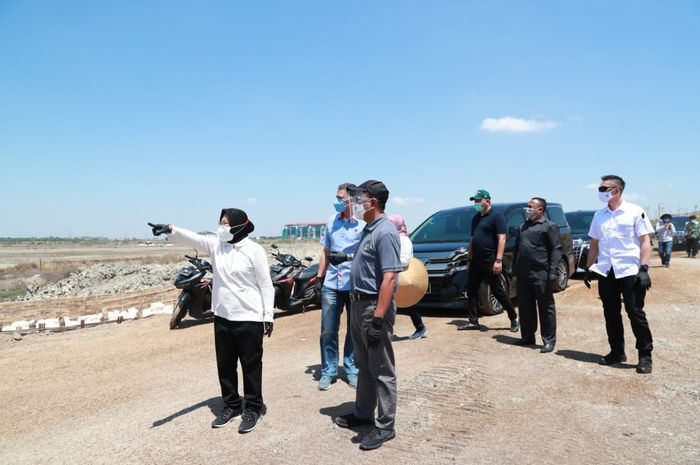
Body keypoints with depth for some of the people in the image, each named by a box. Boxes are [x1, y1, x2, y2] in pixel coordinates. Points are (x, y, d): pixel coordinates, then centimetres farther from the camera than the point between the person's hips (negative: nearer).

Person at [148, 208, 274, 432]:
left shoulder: (254, 250, -11)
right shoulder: (216, 245, 3)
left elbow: (266, 285, -9)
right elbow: (193, 238, -13)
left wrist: (268, 316, -9)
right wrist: (171, 230, -33)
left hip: (249, 319, -6)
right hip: (222, 317, 6)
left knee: (251, 365, 6)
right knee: (225, 365, 15)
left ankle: (253, 408, 22)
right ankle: (231, 405, 31)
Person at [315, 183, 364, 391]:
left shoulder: (363, 223, -7)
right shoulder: (331, 222, 9)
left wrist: (346, 257, -20)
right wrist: (319, 277, 12)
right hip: (331, 285, 4)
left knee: (355, 331, 10)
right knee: (328, 331, 5)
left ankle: (352, 369, 25)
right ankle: (328, 371, 18)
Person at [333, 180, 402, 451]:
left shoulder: (385, 233, -19)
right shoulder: (369, 229, 11)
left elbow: (389, 278, -24)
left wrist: (378, 320, -27)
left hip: (374, 307, -10)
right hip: (358, 305, 10)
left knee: (382, 371, 3)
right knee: (364, 366, 21)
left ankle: (385, 426, 14)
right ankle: (363, 413, 35)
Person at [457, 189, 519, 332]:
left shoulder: (496, 216, -9)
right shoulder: (476, 218, 16)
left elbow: (502, 238, -16)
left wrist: (498, 260, -22)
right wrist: (469, 256, 18)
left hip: (490, 261, -8)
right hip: (476, 260, 8)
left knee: (497, 291, -1)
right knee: (471, 290, 7)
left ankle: (514, 319, 14)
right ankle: (473, 321, 14)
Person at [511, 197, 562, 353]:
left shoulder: (549, 226, -2)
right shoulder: (523, 227, 19)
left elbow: (556, 249, -8)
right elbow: (516, 249, 21)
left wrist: (552, 273, -16)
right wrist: (514, 270, 15)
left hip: (540, 275, -7)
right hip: (522, 274, 7)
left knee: (545, 307, 1)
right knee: (525, 307, 11)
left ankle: (549, 341, 7)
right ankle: (527, 337, 22)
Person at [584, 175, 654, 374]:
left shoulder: (635, 212, -4)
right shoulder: (599, 215, 10)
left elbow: (645, 242, -6)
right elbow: (594, 244, 16)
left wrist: (644, 269, -15)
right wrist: (588, 268, 11)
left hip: (630, 271, -5)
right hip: (606, 272, 5)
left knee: (636, 313, 0)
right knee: (611, 315, 10)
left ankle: (645, 355, 11)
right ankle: (617, 352, 23)